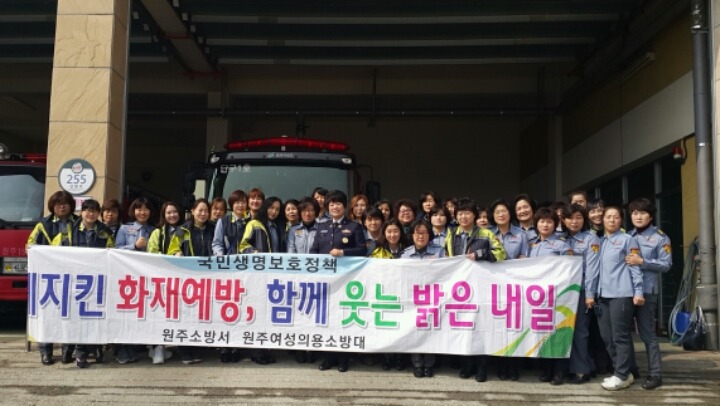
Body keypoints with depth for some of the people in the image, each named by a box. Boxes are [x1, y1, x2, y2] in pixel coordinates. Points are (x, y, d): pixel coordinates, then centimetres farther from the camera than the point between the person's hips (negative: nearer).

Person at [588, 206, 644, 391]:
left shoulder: (628, 240, 2)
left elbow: (635, 267, -3)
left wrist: (638, 292, -9)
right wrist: (590, 292, 13)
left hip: (622, 294, -6)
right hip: (603, 295, 6)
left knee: (620, 336, -4)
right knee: (607, 336, 7)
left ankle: (622, 375, 3)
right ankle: (623, 372, 17)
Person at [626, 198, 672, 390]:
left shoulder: (660, 237, 1)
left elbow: (666, 264, -6)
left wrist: (642, 262, -15)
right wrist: (624, 261, -6)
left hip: (646, 291, -5)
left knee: (647, 333, -1)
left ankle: (655, 374, 9)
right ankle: (630, 369, 24)